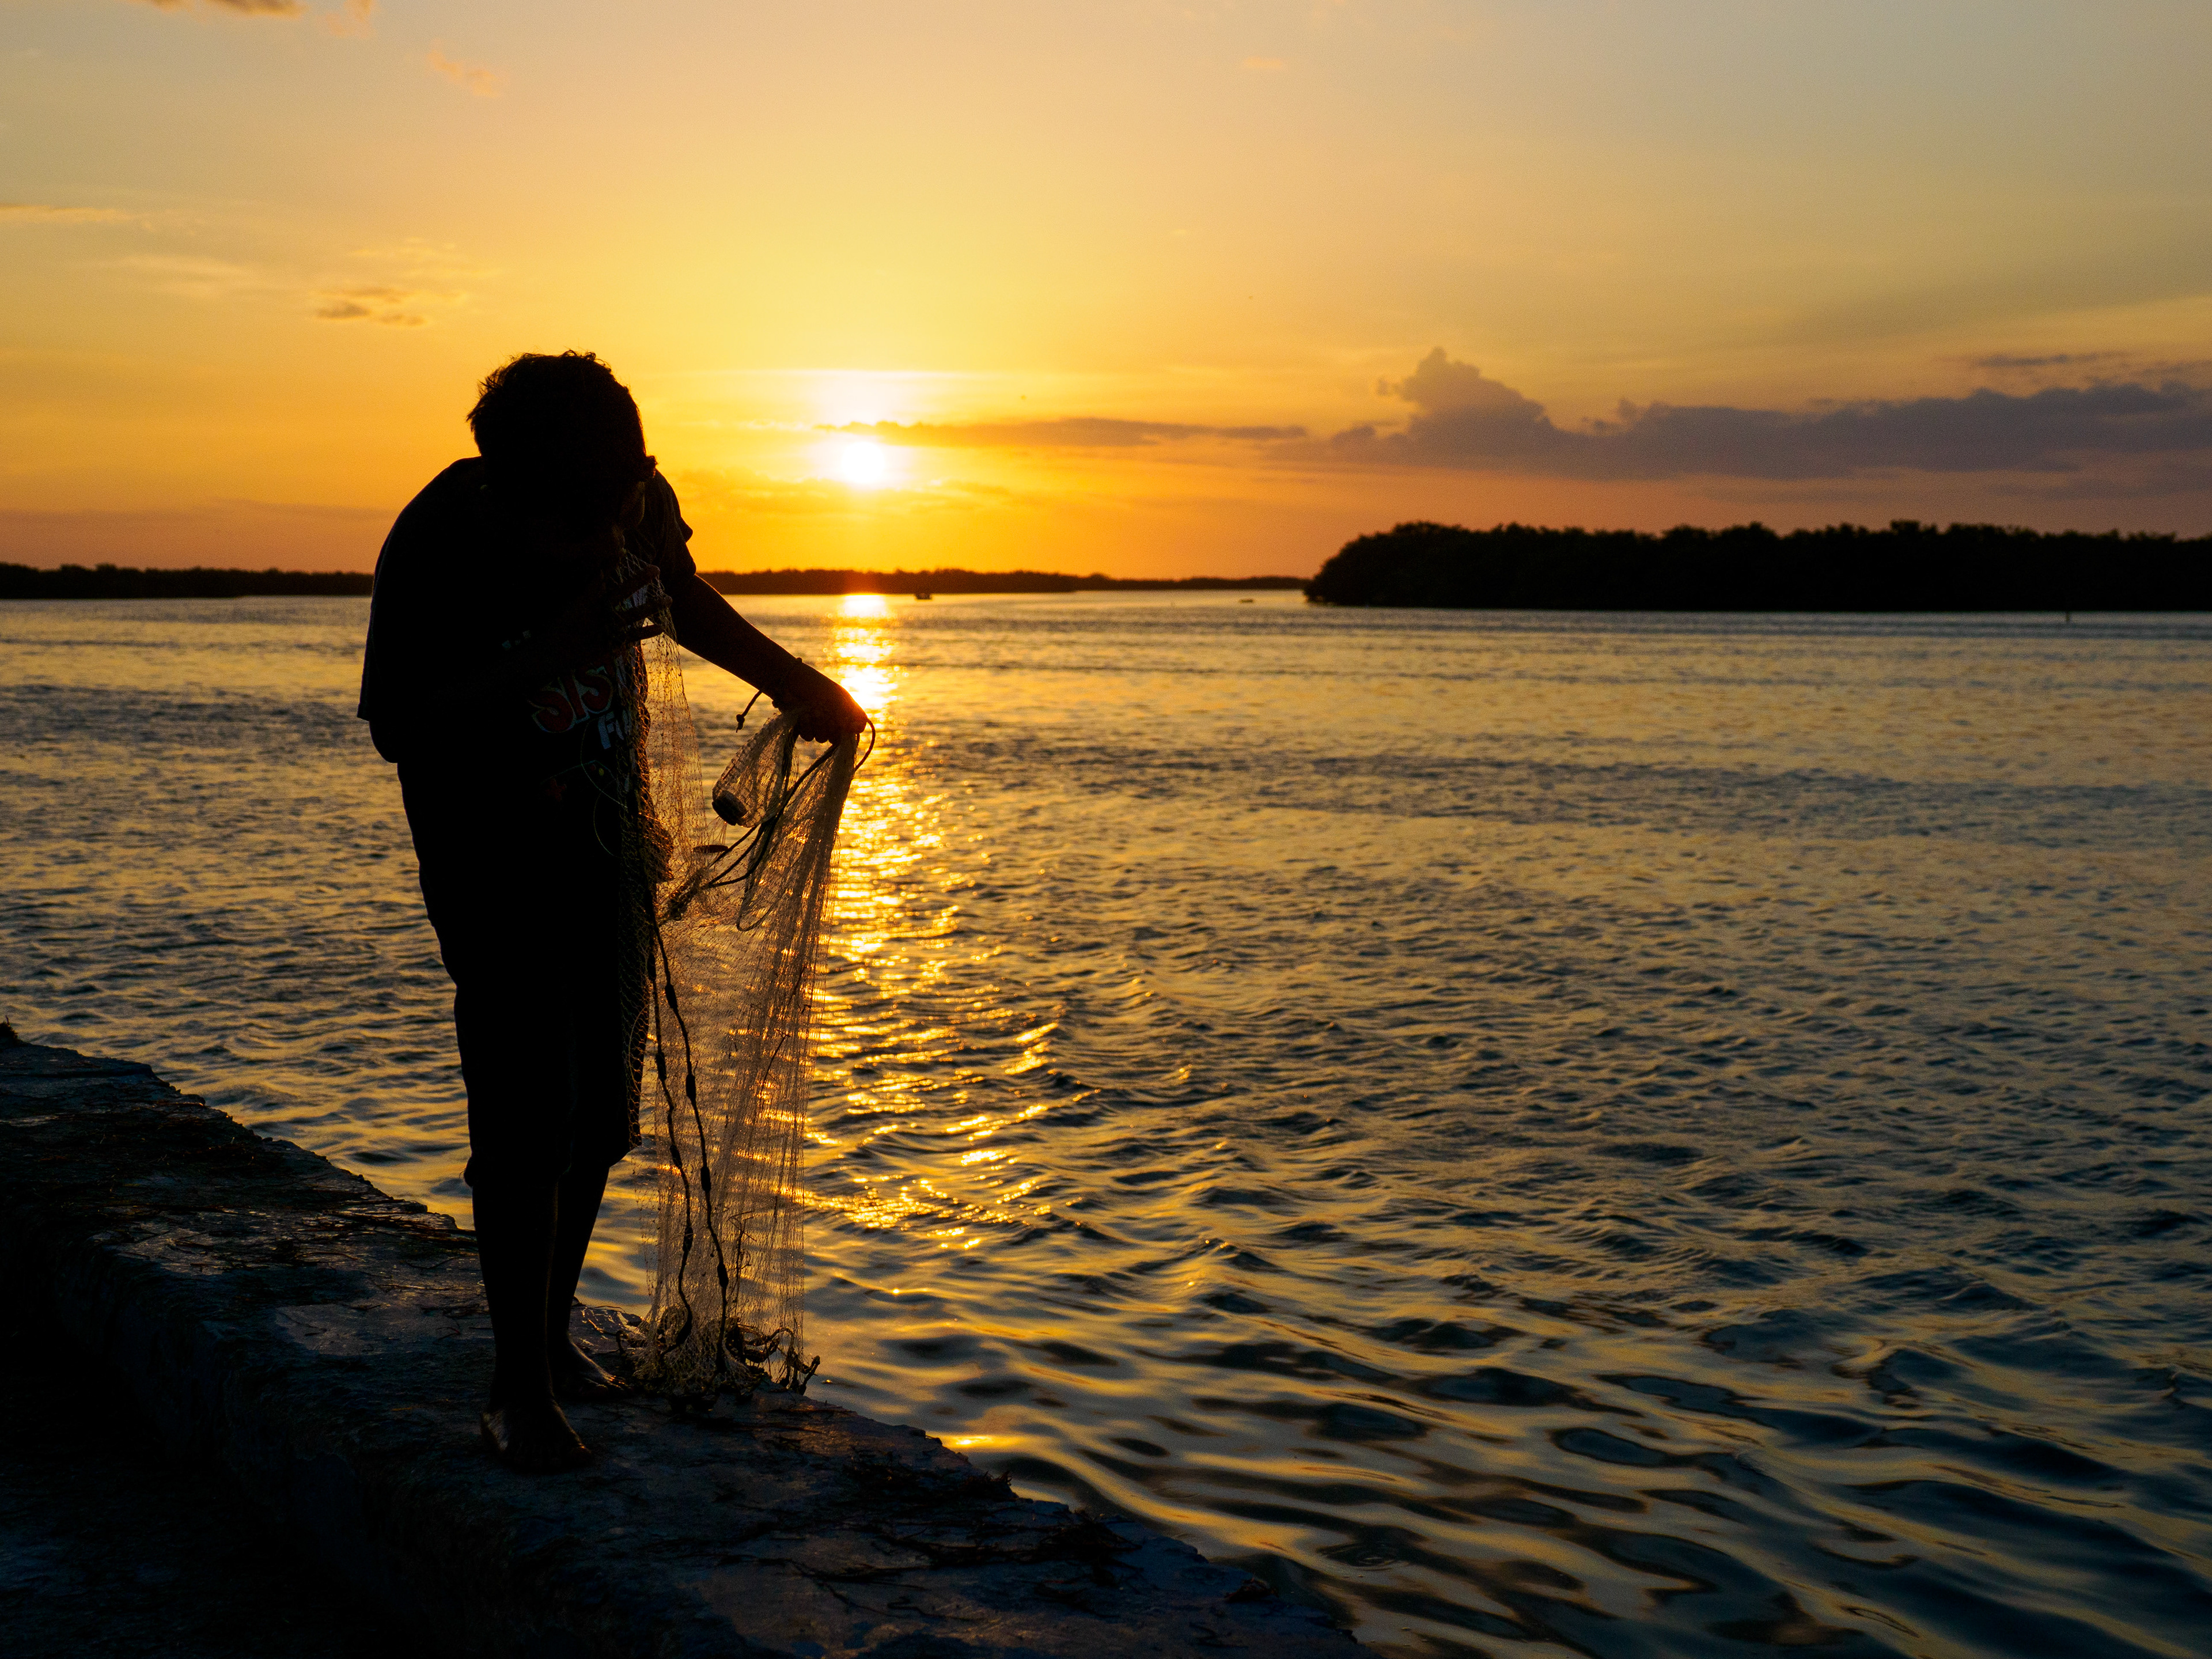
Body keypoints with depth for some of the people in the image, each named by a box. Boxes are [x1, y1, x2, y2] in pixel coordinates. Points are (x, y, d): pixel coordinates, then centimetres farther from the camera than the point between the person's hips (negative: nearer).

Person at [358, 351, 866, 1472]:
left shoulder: (637, 498, -6)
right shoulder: (436, 547, -22)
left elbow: (683, 600, 16)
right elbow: (397, 726, -22)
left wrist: (793, 681, 13)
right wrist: (550, 652, -31)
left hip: (608, 843, 6)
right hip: (496, 863, -6)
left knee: (602, 1111, 13)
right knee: (524, 1124, -7)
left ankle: (551, 1331, 31)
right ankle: (518, 1387, 6)